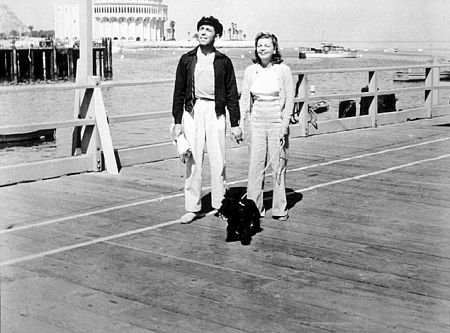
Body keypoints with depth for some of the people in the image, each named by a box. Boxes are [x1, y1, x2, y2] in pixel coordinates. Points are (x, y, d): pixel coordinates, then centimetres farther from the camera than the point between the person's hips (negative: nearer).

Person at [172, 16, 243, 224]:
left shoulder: (223, 61, 6)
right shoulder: (187, 60, 8)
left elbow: (232, 94, 7)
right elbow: (179, 92, 9)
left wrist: (235, 124, 3)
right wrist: (177, 122, 4)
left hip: (216, 113, -1)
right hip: (192, 111, 1)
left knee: (218, 161, 1)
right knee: (193, 161, 1)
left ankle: (220, 206, 12)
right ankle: (192, 208, 8)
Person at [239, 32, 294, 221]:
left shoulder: (283, 70, -2)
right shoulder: (250, 71, 6)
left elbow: (290, 99, -1)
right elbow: (244, 98, 10)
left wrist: (284, 124, -8)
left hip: (277, 122, -2)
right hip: (257, 122, 2)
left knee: (278, 166, 1)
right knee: (255, 165, 1)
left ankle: (280, 209, 10)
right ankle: (254, 207, 8)